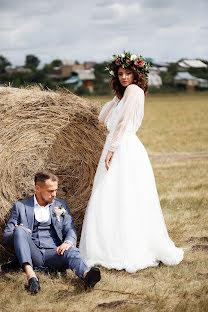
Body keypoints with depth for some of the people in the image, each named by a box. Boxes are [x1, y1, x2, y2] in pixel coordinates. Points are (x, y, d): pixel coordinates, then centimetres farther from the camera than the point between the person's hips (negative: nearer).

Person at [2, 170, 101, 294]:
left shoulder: (61, 204, 19)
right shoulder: (21, 206, 13)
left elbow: (70, 229, 8)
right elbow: (6, 237, 11)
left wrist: (68, 242, -17)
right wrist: (18, 233, -14)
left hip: (54, 253, 1)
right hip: (32, 255, 0)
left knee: (71, 250, -32)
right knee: (20, 230, -28)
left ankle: (86, 275, -65)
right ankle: (31, 275, -46)